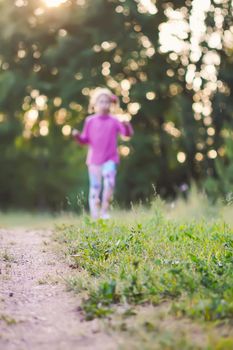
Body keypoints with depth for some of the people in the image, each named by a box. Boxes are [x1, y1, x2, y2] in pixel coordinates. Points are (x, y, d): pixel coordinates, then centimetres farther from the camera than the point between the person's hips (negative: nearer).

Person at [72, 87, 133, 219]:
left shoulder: (114, 121, 1)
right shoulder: (90, 121, 5)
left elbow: (128, 133, -8)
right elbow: (85, 139, 9)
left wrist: (126, 126, -29)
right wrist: (78, 136, -10)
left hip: (110, 159, -1)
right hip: (94, 160, 1)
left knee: (109, 182, -19)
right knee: (95, 186, 4)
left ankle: (105, 211, -3)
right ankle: (95, 215, 13)